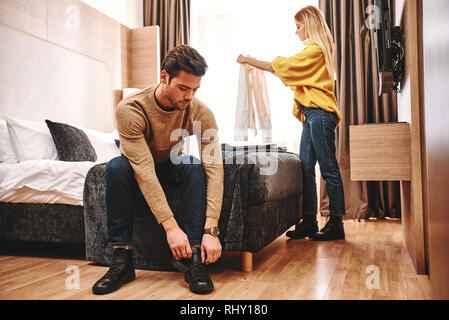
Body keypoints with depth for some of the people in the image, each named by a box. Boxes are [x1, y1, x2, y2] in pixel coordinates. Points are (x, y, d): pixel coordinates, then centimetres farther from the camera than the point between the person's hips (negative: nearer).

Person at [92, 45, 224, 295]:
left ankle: (193, 256, -29)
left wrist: (211, 229, -41)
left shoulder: (201, 112, -23)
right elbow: (144, 171, -37)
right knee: (116, 167, -34)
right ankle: (122, 258, -28)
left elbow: (214, 167, -31)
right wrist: (171, 226, -44)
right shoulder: (130, 110, -31)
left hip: (171, 168, 2)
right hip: (137, 173, -1)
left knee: (194, 165, -31)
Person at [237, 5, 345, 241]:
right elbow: (292, 73, 25)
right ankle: (309, 222, 11)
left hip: (320, 114, -10)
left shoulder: (315, 50, -7)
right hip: (312, 115, 10)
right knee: (305, 168, 7)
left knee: (329, 169, -6)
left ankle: (336, 224, 0)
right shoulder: (316, 51, 23)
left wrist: (249, 60, -1)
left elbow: (281, 66, -10)